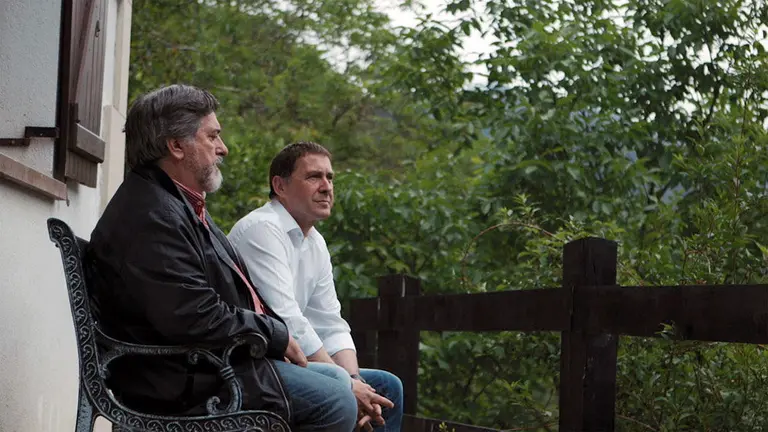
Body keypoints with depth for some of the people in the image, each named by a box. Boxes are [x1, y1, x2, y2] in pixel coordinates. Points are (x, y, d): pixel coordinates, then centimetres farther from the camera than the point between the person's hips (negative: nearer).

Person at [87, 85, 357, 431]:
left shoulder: (181, 205, 16)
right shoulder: (152, 216, -21)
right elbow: (197, 319, -27)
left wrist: (275, 332, 2)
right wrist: (277, 336, -14)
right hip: (188, 384, -11)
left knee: (336, 381, 15)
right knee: (336, 402, -16)